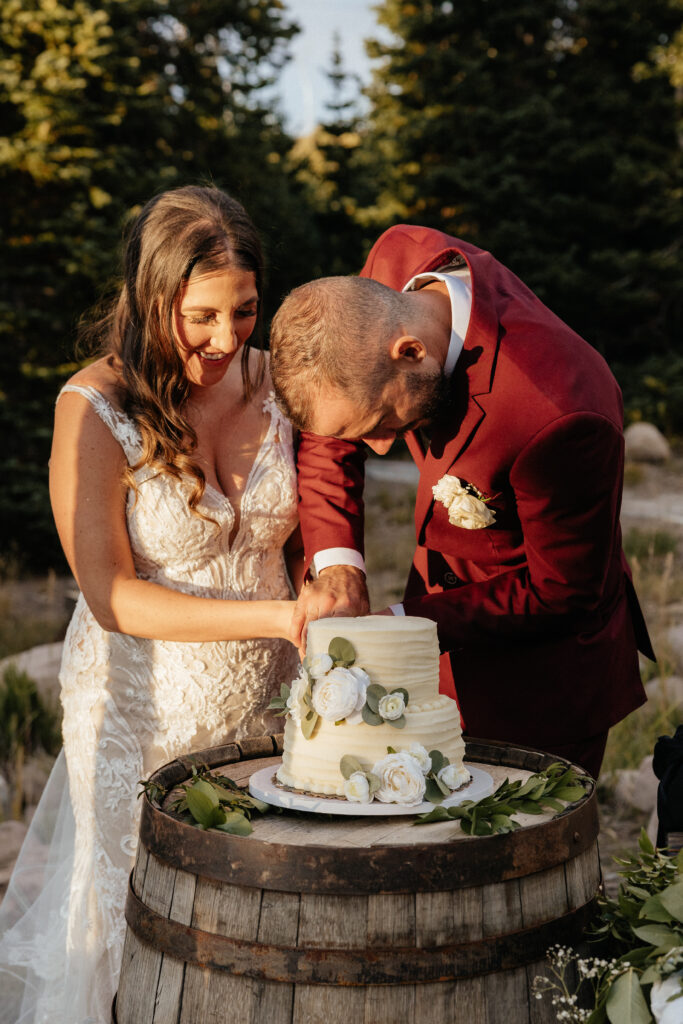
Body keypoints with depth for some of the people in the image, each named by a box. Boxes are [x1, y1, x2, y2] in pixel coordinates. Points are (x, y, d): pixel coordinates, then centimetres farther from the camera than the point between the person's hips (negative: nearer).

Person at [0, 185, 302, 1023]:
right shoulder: (96, 408, -15)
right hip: (143, 713, -3)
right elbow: (111, 597, -19)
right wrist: (276, 618, -26)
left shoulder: (274, 383, -3)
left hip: (264, 703, 4)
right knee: (137, 922, 10)